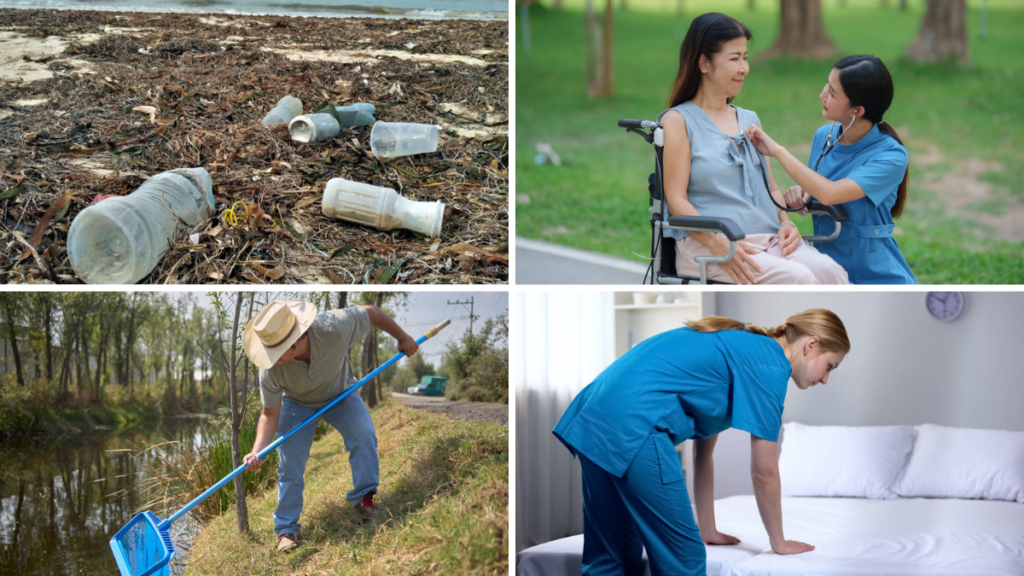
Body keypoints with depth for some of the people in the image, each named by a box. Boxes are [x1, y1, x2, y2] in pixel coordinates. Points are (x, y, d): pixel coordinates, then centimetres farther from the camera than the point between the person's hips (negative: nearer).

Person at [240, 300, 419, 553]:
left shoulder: (333, 328, -41)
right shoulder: (271, 370, -35)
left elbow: (371, 313, -22)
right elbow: (270, 414, -22)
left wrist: (402, 337, -8)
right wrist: (257, 450, -38)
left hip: (340, 394, 0)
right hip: (297, 404, 0)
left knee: (363, 435, -23)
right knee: (290, 464, -6)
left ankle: (364, 498, -6)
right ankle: (286, 529, 9)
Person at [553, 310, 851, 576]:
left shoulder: (736, 346, 25)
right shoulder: (770, 363, -1)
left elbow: (703, 449, 29)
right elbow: (764, 472, 2)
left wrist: (707, 530, 35)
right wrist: (779, 542, 16)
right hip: (633, 427, -10)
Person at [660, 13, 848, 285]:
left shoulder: (750, 120, 23)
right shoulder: (678, 120, 4)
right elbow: (677, 200, -4)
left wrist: (786, 222, 0)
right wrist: (718, 243, -20)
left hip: (768, 240, 6)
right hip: (707, 245, -6)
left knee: (828, 270, -26)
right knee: (796, 278, -31)